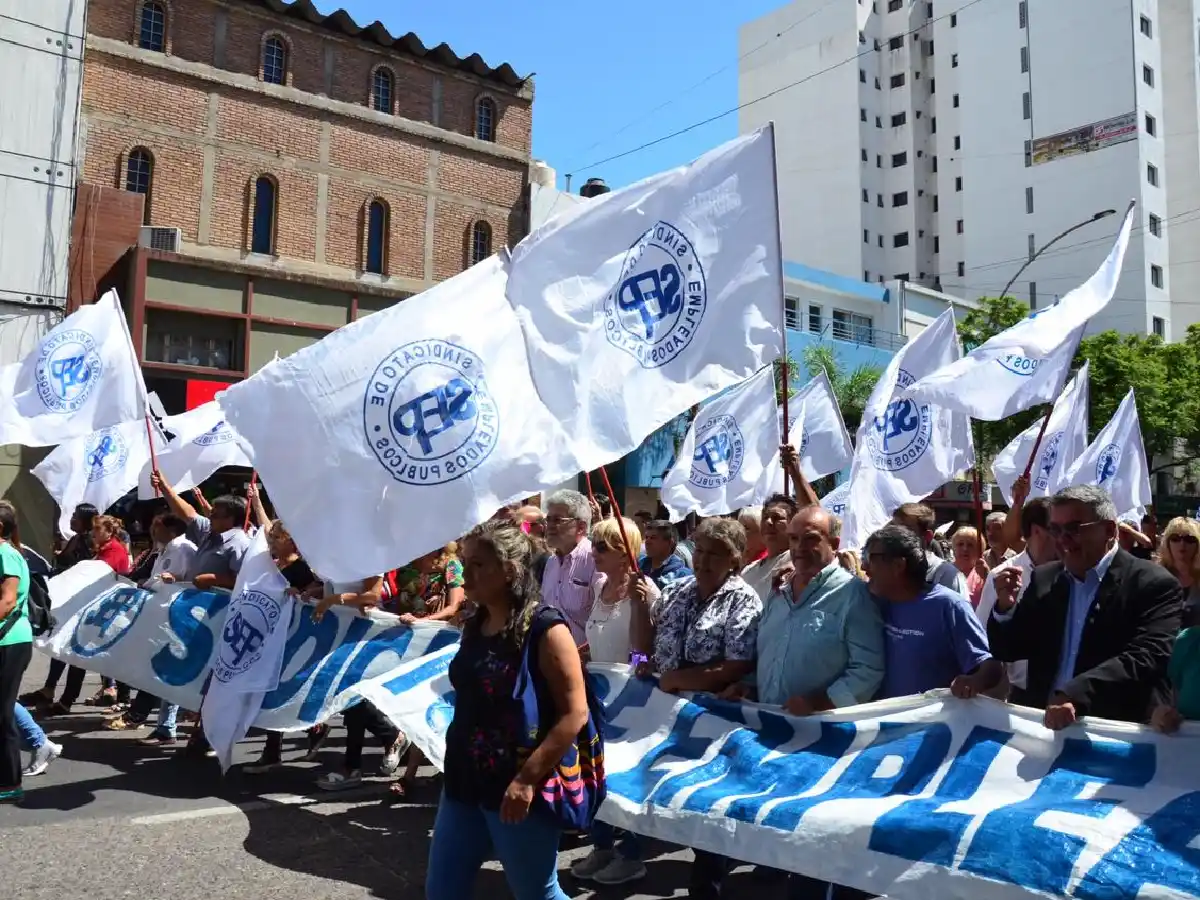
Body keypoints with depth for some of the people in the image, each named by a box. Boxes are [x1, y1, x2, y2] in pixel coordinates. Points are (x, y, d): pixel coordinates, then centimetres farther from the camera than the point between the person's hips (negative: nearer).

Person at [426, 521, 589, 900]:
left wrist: (527, 779, -22)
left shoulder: (544, 629, -16)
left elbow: (575, 714, -19)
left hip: (515, 791, -7)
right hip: (464, 782, 7)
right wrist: (456, 758, 15)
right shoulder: (474, 626, 7)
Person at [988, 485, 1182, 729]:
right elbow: (1007, 651, 11)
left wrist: (1075, 695, -29)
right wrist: (1006, 607, -7)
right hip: (1041, 722, 3)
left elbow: (1145, 657, -17)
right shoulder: (1045, 579, 9)